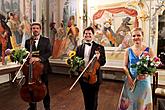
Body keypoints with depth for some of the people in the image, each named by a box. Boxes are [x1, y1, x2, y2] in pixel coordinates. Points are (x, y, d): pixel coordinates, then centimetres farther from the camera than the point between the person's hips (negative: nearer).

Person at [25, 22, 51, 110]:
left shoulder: (46, 40, 2)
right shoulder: (28, 41, 9)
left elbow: (49, 52, -9)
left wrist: (39, 58, -23)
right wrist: (29, 58, -17)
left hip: (43, 67, -1)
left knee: (45, 88, 8)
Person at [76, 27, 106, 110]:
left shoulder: (99, 47, -6)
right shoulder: (79, 48, 5)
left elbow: (103, 62, -10)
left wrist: (98, 58, -30)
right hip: (83, 77, 3)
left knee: (93, 99, 14)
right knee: (86, 98, 21)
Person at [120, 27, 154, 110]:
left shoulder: (148, 50, -4)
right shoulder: (128, 50, 0)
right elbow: (125, 66, 1)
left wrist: (146, 74, -20)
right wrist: (129, 78, -11)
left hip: (144, 81, -1)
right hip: (131, 81, 2)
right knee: (129, 103, 13)